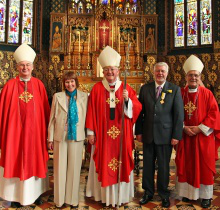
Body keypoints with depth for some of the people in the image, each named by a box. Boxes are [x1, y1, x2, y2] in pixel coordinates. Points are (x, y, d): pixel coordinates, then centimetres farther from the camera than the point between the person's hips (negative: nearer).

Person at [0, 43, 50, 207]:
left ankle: (35, 192, 27)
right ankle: (16, 195, 23)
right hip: (15, 129, -1)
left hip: (35, 129, 1)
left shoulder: (38, 85, 1)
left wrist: (46, 128, 2)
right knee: (15, 160, 8)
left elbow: (45, 109, 3)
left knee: (35, 160, 11)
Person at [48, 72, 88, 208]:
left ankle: (72, 198, 23)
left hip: (77, 137, 0)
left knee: (74, 167, 8)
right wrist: (50, 138, 2)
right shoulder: (58, 96, 3)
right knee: (60, 168, 8)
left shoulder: (84, 96, 3)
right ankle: (60, 199, 23)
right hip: (60, 136, 0)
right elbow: (52, 118, 4)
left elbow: (86, 117, 3)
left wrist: (89, 135, -1)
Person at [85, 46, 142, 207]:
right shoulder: (97, 88, 1)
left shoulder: (126, 88, 4)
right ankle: (103, 194, 23)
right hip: (102, 133, -1)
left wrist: (127, 100, -20)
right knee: (103, 163, 7)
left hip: (121, 133, 1)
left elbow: (138, 108, -1)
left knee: (121, 162, 8)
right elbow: (91, 111, -1)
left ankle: (120, 195, 24)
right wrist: (91, 131, -4)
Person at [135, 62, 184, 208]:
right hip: (148, 135, 2)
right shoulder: (145, 89, 5)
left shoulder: (175, 90, -1)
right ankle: (148, 192, 31)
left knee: (164, 166, 10)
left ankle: (164, 194, 30)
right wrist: (139, 131, 3)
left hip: (165, 135, -2)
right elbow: (140, 112, 6)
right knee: (148, 165, 12)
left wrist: (176, 135, -7)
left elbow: (179, 114, -4)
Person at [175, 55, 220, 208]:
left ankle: (206, 195, 19)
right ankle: (189, 192, 23)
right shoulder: (180, 94, 3)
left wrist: (200, 128, -14)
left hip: (203, 136, -2)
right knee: (186, 165, 9)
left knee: (204, 165, 5)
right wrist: (184, 127, -11)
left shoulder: (207, 94, -2)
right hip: (185, 136, 2)